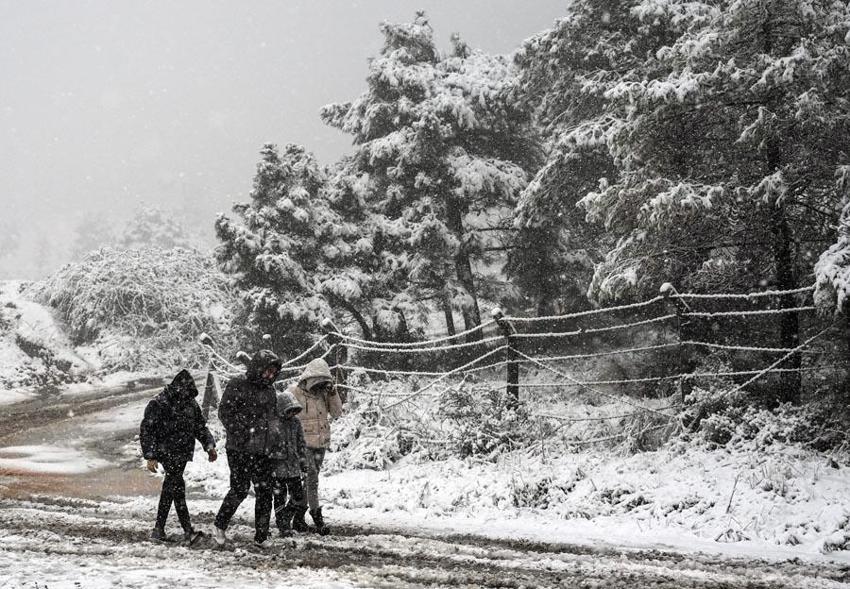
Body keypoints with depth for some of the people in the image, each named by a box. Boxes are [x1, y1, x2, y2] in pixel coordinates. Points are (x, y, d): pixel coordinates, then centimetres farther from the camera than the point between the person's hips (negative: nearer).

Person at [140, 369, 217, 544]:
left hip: (183, 453, 6)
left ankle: (159, 530, 17)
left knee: (169, 490, 11)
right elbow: (146, 431, -9)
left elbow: (200, 427, 18)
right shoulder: (158, 404, -11)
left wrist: (209, 445, 4)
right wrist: (150, 456, -15)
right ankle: (188, 530, -18)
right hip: (166, 452, -6)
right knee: (177, 486, -16)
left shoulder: (191, 403, 8)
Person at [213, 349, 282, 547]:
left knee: (264, 491, 2)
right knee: (240, 489, -6)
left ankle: (261, 536, 9)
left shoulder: (269, 390, 14)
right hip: (239, 449, -6)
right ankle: (220, 526, 13)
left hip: (262, 451, 6)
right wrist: (240, 434, -16)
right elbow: (225, 412, -10)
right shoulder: (237, 386, -7)